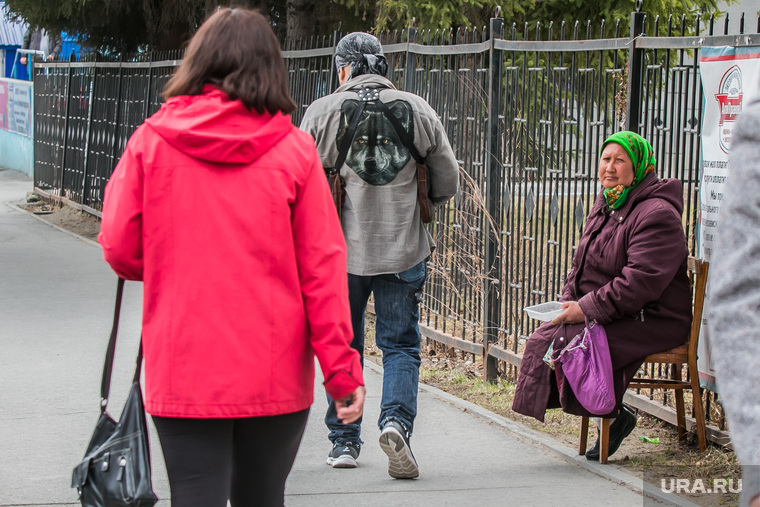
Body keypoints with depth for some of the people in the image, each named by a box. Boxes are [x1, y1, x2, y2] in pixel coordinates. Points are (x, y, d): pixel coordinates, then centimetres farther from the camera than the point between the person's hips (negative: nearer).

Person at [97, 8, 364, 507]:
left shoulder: (152, 140, -2)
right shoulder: (294, 149, -3)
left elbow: (120, 249, 0)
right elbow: (322, 265, -4)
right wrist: (341, 367, 1)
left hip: (183, 372, -1)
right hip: (276, 374, 1)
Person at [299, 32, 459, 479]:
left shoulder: (323, 112, -5)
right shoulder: (418, 111, 2)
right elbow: (448, 184, 6)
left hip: (342, 251, 0)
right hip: (405, 252, 1)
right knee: (402, 345, 8)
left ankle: (344, 442, 16)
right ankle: (397, 420, -14)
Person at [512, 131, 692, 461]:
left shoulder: (656, 214, -15)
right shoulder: (604, 207, 16)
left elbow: (641, 280, -25)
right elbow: (582, 264, 23)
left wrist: (588, 309, -24)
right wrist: (569, 301, 3)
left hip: (652, 321, -9)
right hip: (605, 316, 9)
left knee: (565, 342, -27)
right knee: (542, 339, -11)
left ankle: (613, 414, -7)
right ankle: (612, 413, -6)